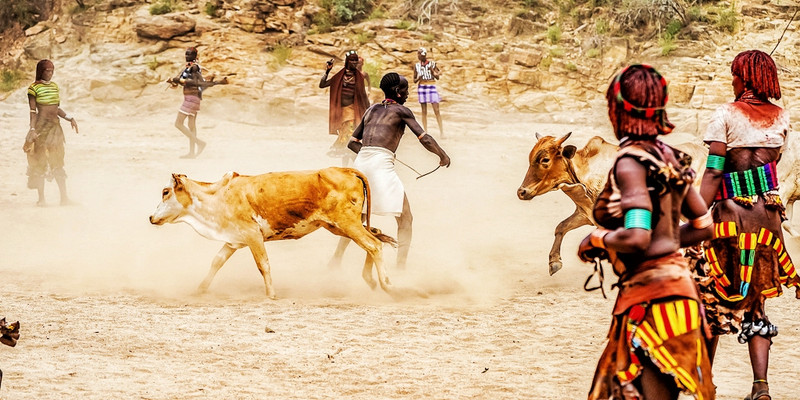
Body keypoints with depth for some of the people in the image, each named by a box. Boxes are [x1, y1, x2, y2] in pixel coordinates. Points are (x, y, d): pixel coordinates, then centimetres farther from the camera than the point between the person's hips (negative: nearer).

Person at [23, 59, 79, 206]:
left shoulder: (54, 86, 12)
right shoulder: (34, 88, -6)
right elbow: (33, 111, -9)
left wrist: (70, 118, 8)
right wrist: (33, 129, -15)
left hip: (55, 126, 6)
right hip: (41, 126, -6)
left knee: (58, 163, 5)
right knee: (40, 162, -2)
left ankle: (64, 197, 5)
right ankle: (41, 198, 2)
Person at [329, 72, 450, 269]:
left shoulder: (372, 110, 23)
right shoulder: (401, 111, 7)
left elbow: (352, 143, 25)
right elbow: (425, 139, 0)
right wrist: (443, 157, 14)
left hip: (360, 162, 6)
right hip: (382, 165, -6)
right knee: (405, 219, 2)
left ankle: (336, 260, 25)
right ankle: (401, 268, -7)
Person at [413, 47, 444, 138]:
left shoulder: (432, 63, 1)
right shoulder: (417, 66, 7)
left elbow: (437, 77, -1)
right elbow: (414, 80, 10)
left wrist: (432, 71, -19)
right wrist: (418, 78, -12)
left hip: (432, 87, -2)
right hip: (421, 87, 2)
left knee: (436, 110, -7)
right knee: (424, 111, 2)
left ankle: (441, 131, -2)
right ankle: (425, 132, 6)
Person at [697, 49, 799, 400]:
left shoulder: (726, 115, -6)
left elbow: (713, 172, -11)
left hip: (730, 213, -4)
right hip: (768, 213, 4)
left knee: (713, 298, 9)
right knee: (754, 303, 11)